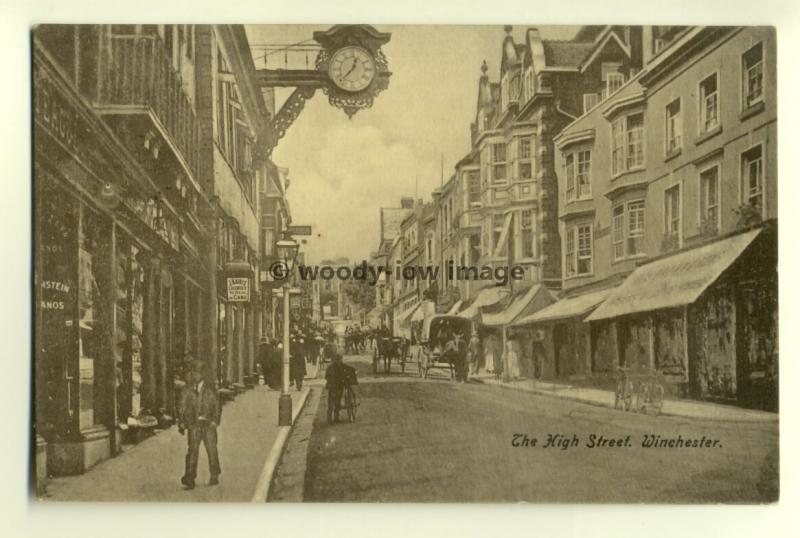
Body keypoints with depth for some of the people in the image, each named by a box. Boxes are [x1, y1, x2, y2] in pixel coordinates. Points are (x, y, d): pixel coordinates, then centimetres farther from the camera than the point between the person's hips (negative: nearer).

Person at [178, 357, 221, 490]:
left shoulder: (210, 388, 5)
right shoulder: (187, 389, 5)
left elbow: (216, 405, 5)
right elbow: (182, 407, 9)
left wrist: (215, 420, -4)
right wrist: (181, 422, 3)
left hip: (208, 424, 0)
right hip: (193, 424, 0)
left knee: (212, 449, 5)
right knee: (193, 450, -7)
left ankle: (214, 476, 22)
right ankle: (190, 479, -5)